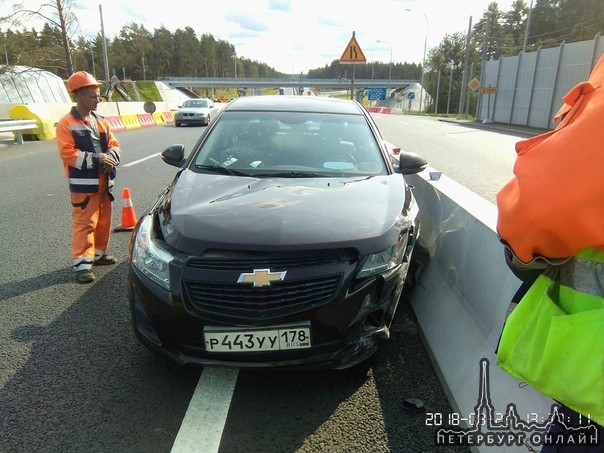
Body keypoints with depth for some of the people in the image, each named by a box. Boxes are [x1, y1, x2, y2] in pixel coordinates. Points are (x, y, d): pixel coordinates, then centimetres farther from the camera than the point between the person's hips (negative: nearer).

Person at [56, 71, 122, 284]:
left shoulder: (100, 121, 13)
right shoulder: (66, 124, -8)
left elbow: (114, 144, 13)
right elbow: (67, 153, -15)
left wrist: (111, 156, -10)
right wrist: (96, 158, -22)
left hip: (104, 182, 7)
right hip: (83, 184, -7)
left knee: (104, 220, 15)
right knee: (84, 223, -7)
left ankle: (99, 253, 31)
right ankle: (82, 263, -3)